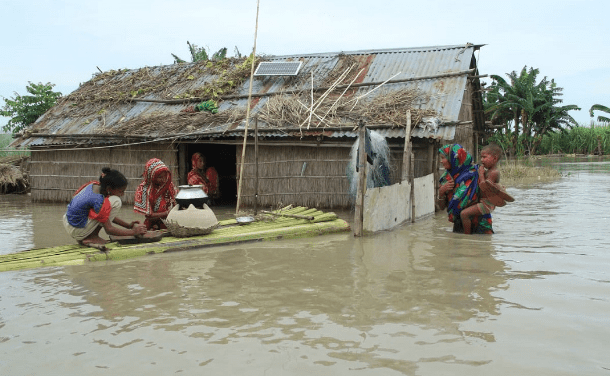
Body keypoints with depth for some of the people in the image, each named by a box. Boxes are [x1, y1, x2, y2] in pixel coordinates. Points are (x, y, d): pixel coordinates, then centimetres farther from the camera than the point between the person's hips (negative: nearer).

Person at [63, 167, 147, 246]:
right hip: (77, 230, -9)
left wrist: (127, 225, 9)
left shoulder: (95, 185, -1)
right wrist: (133, 231, -9)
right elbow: (109, 229, -17)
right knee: (116, 202, -17)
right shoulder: (99, 201, -26)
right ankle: (92, 238, -8)